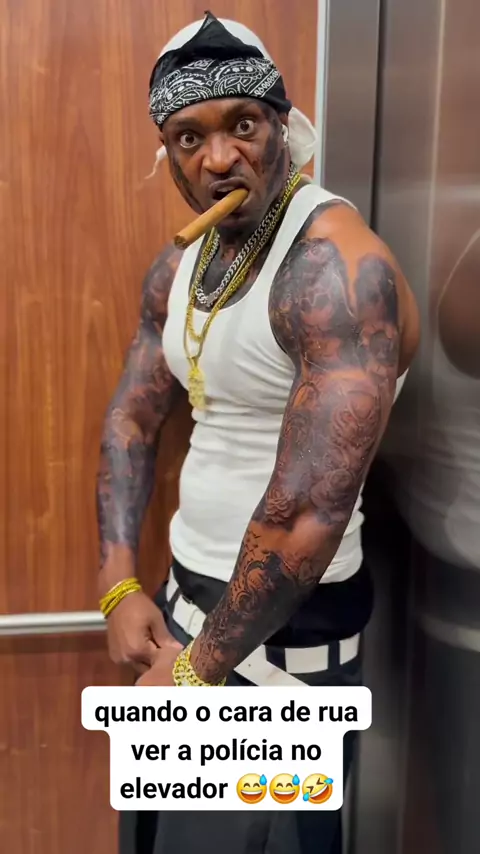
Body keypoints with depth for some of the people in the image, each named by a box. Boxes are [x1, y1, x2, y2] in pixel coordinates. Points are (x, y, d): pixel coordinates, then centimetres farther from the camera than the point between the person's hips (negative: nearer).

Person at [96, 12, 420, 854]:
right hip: (186, 591, 8)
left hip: (282, 619, -8)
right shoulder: (176, 269, 4)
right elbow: (131, 421, 10)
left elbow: (309, 513, -30)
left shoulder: (337, 267, -24)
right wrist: (120, 587, 0)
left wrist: (199, 665, -18)